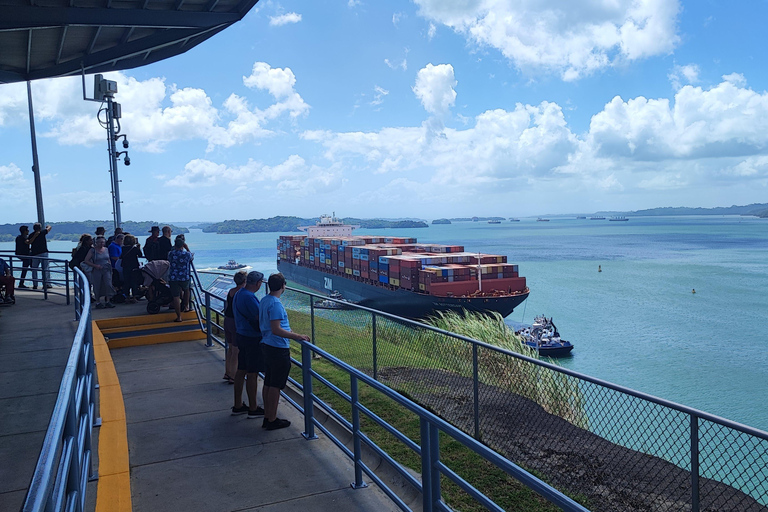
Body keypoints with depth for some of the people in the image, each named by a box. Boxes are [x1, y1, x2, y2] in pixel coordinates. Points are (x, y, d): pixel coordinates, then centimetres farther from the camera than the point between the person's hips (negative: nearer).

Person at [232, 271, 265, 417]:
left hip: (241, 335, 10)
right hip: (252, 339, -10)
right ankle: (253, 408, 10)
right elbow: (261, 317, -24)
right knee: (252, 374, 0)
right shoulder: (249, 297, -22)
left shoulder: (238, 294, 10)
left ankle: (238, 405, 24)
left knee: (241, 371, 15)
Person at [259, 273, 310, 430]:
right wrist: (297, 336, -23)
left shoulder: (264, 301, 8)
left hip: (266, 345, 9)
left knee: (268, 383, 15)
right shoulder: (276, 304, -21)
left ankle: (267, 417, 24)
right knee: (275, 386, 0)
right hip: (278, 349, -9)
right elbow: (276, 330, -27)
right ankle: (272, 420, 9)